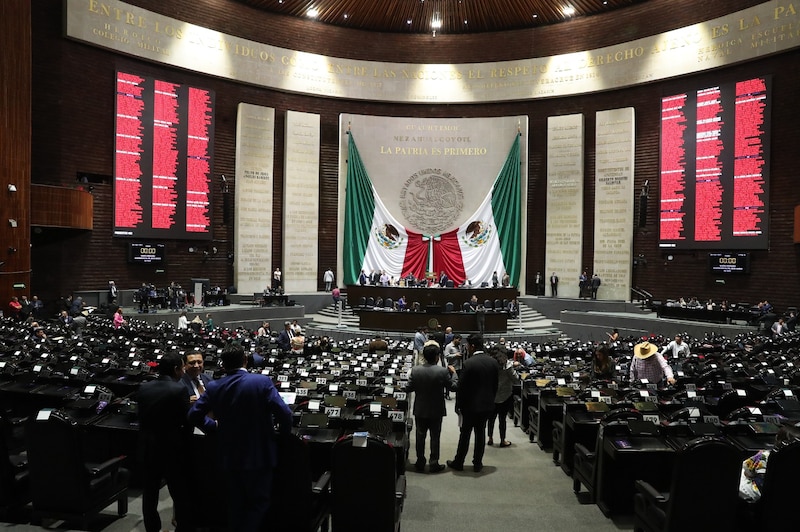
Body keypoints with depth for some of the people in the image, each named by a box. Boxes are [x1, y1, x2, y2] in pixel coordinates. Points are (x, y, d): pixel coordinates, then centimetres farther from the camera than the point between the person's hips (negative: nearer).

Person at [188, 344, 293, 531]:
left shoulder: (213, 387, -5)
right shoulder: (262, 381, -17)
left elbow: (194, 416, 0)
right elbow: (284, 413, -22)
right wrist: (284, 432, -2)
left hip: (229, 456, 4)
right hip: (258, 455, -4)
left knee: (236, 504, 22)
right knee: (259, 502, 13)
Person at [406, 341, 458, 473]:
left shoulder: (415, 370, -14)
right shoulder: (443, 371, -20)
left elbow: (408, 388, -7)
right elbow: (453, 386, -7)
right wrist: (453, 373, 8)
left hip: (420, 410, 2)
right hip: (436, 411, -2)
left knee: (420, 437, 16)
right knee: (435, 437, 13)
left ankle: (420, 463, 26)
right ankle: (434, 464, 20)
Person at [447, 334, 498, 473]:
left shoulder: (468, 363, -20)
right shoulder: (493, 362, -2)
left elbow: (461, 387, -15)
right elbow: (495, 385, 6)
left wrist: (458, 405, -3)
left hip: (470, 405, -5)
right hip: (487, 405, 5)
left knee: (465, 434, 8)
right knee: (480, 434, 14)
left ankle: (458, 463, 21)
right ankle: (477, 464, 23)